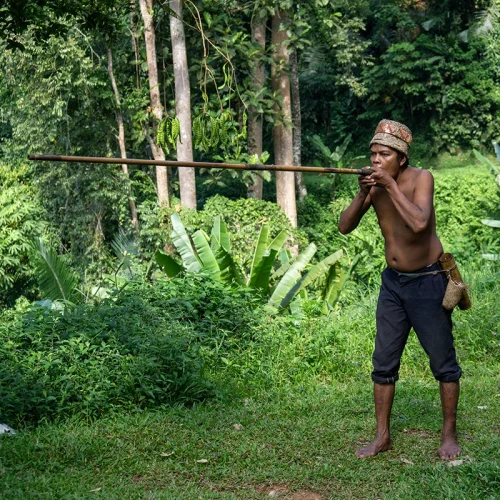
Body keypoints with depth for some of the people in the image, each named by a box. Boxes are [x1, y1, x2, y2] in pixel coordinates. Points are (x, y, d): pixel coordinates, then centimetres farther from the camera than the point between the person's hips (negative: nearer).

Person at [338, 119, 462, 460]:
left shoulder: (421, 178, -16)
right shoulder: (375, 184, -2)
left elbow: (419, 222, -33)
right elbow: (345, 227, -8)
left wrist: (390, 185, -30)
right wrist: (363, 193, -22)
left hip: (428, 282, -5)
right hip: (393, 282, 5)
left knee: (444, 363, 3)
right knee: (384, 363, 6)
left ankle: (450, 435, 17)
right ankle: (383, 436, 16)